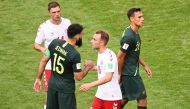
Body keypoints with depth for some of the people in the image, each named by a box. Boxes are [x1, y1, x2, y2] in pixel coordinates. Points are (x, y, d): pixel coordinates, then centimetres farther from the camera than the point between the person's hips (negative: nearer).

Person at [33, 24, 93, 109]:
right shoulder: (75, 54, -22)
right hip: (66, 89, -6)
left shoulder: (54, 43, -6)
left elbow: (43, 61, 0)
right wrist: (88, 67, 1)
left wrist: (38, 78, 10)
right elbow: (78, 77, -16)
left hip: (52, 84, 6)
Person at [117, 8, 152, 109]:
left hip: (131, 72, 10)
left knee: (125, 98, 19)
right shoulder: (129, 36, -24)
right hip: (130, 74, -10)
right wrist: (119, 74, -12)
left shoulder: (134, 32, 7)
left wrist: (145, 65, 19)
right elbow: (120, 56, -21)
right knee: (142, 99, 0)